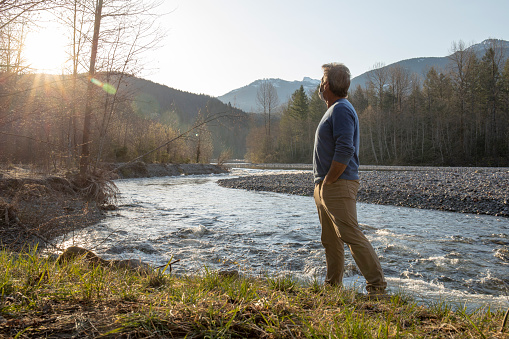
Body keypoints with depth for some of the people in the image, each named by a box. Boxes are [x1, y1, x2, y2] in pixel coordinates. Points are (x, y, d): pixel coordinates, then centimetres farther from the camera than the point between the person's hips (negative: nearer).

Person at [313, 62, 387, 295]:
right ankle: (332, 285, 23)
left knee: (351, 235, -9)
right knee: (330, 240, 14)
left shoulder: (341, 110, -12)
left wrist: (328, 180, -16)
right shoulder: (333, 110, 20)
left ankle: (377, 285, -1)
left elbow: (345, 151, -24)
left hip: (338, 186, -10)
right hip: (325, 186, 10)